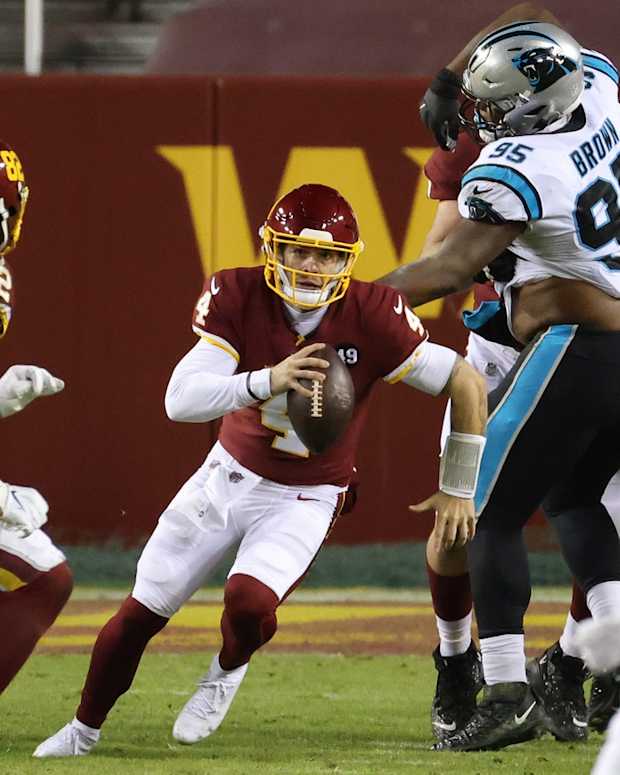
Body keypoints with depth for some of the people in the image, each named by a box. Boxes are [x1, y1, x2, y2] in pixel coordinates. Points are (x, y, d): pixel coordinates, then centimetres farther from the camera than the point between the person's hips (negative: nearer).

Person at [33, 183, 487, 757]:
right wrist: (268, 380, -43)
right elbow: (181, 401, -27)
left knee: (249, 601, -29)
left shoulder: (370, 317, -23)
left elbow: (466, 383, -16)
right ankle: (84, 729, 32)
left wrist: (457, 489, -10)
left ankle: (227, 672, 7)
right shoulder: (238, 297, -18)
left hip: (303, 502, -2)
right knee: (139, 614, 6)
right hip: (229, 474, 2)